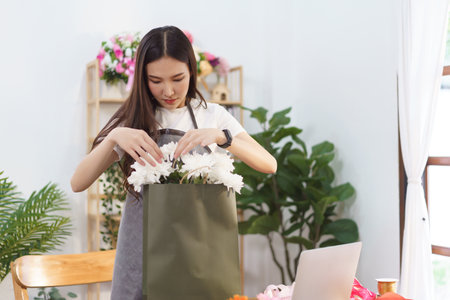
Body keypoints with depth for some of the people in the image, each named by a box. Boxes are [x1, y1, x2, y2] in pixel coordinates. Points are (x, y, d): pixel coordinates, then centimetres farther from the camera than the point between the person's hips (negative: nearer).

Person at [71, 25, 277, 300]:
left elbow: (269, 165, -11)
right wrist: (114, 137, -26)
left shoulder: (213, 116, 1)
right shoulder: (132, 120, 1)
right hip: (142, 249, 0)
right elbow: (78, 183, -10)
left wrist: (220, 136, -26)